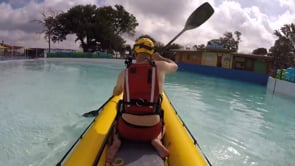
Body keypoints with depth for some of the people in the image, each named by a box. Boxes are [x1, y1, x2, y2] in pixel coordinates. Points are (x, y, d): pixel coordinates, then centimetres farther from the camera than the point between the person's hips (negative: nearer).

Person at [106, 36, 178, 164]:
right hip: (151, 130, 0)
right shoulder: (160, 67, -7)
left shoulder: (124, 73, -4)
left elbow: (115, 93, 17)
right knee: (162, 126, 36)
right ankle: (156, 140, 4)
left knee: (117, 123, 36)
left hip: (126, 129, 0)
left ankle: (116, 141, 4)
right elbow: (175, 66, 18)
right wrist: (159, 57, 32)